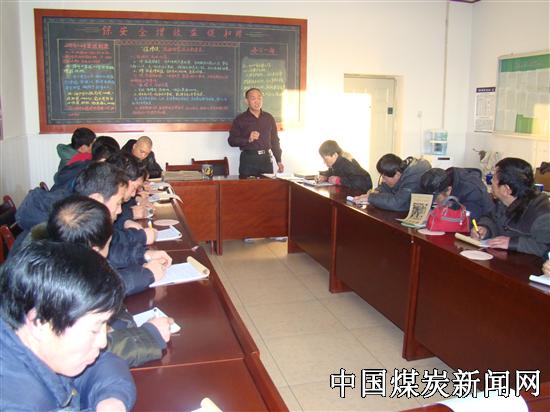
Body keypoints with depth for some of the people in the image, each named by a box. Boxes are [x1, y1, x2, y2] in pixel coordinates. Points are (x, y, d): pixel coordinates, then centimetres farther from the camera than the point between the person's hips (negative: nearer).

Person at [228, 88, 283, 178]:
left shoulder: (269, 118, 13)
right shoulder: (240, 119, 2)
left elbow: (275, 141, 17)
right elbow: (232, 141, -4)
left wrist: (279, 161, 11)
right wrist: (248, 139, -18)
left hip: (266, 159, 3)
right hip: (248, 160, -3)